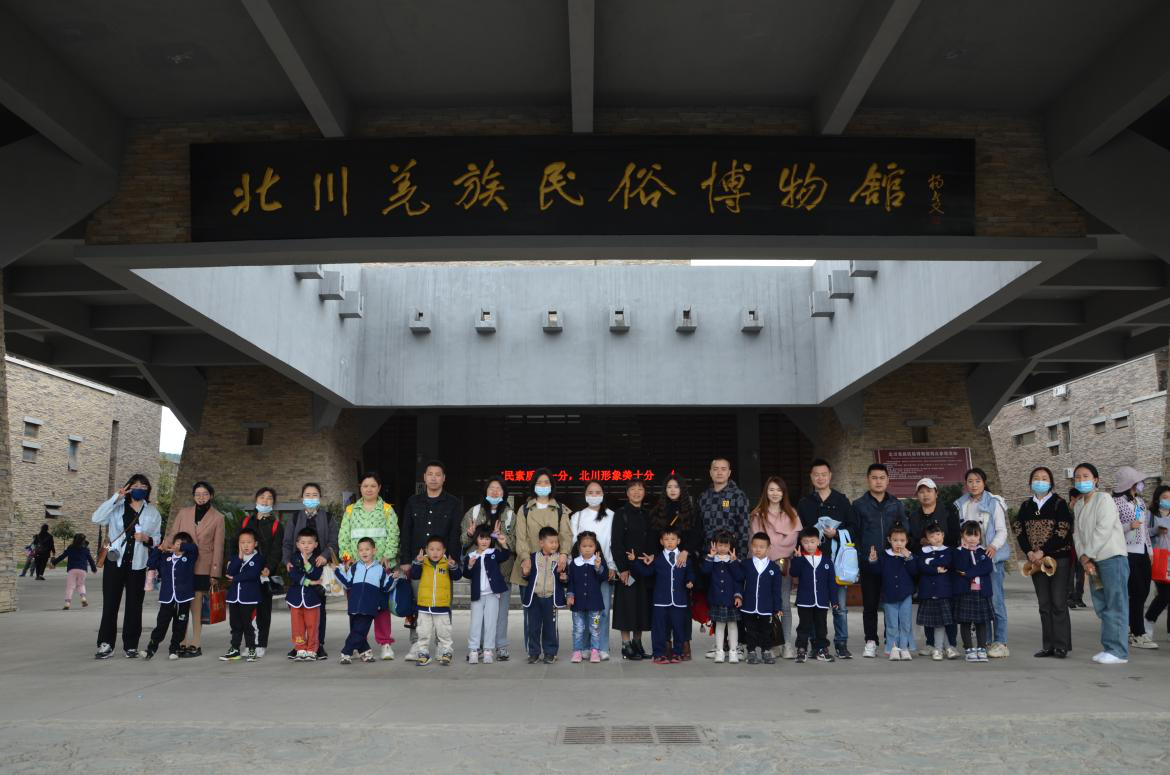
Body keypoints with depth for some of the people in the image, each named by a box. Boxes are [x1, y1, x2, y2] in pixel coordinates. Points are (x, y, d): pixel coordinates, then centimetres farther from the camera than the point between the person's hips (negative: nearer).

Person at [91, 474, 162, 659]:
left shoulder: (153, 512, 11)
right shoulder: (117, 507, 7)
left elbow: (157, 539, 12)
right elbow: (97, 518, -10)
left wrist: (146, 538, -11)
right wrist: (116, 497, -13)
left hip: (138, 564, 1)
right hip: (115, 561, -1)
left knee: (134, 605, 4)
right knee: (110, 603, -2)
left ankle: (130, 645, 11)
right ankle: (106, 644, 3)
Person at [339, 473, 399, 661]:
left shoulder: (387, 510, 9)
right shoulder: (351, 510, 15)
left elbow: (393, 534, 0)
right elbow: (343, 535, 9)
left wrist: (387, 556, -12)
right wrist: (346, 555, -5)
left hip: (381, 563, -2)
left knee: (382, 602, -2)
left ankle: (385, 643, 4)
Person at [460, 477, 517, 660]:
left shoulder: (510, 515, 6)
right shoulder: (474, 512, 7)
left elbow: (515, 542, 0)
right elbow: (463, 540, 8)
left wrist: (501, 536, -17)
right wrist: (470, 535, -13)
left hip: (502, 568, 0)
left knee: (501, 609, 2)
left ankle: (501, 646, 12)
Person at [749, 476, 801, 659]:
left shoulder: (791, 514, 14)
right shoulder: (757, 514, 7)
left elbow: (792, 539, 3)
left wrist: (773, 547, -7)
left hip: (785, 562, 1)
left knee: (785, 604, -1)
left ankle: (788, 643, 2)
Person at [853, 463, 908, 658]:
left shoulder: (896, 505, 11)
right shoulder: (859, 505, 6)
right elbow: (853, 535, 5)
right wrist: (859, 558, -3)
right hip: (868, 563, -1)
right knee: (870, 603, 2)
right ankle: (871, 642, 10)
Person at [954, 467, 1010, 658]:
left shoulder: (994, 503, -2)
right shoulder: (961, 505, 11)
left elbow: (1002, 531, -4)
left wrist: (994, 546, -21)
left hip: (992, 556, -4)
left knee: (996, 599, -7)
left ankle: (1001, 643, -1)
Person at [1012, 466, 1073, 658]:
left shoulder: (1058, 503, -3)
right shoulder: (1026, 506, 12)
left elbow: (1063, 531, -12)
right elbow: (1018, 529, 7)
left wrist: (1043, 551, -16)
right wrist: (1029, 552, -8)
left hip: (1058, 558, -5)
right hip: (1036, 560, 5)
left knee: (1058, 603, -4)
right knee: (1044, 604, 7)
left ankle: (1061, 646, 2)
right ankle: (1048, 646, 12)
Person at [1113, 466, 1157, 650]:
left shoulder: (1140, 502, 15)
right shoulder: (1116, 503, -9)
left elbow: (1145, 528, 20)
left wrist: (1150, 551, 18)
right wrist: (1129, 526, -24)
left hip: (1142, 553, 8)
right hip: (1127, 553, -8)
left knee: (1143, 592, 9)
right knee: (1137, 592, -8)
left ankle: (1135, 631, 22)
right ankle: (1138, 635, -1)